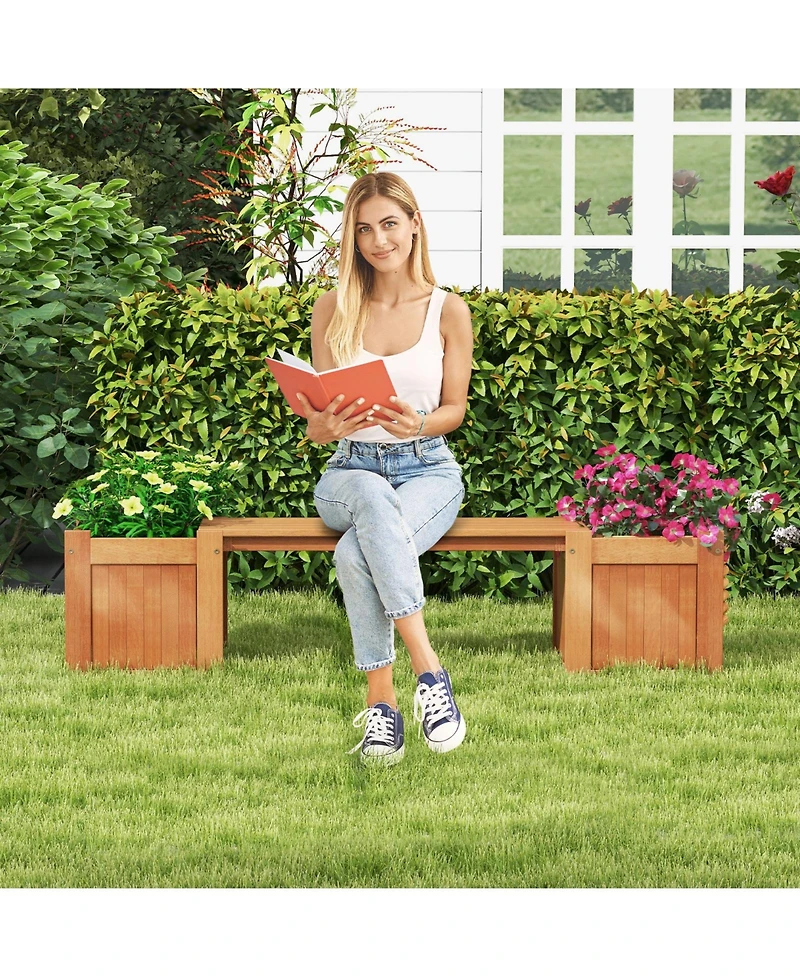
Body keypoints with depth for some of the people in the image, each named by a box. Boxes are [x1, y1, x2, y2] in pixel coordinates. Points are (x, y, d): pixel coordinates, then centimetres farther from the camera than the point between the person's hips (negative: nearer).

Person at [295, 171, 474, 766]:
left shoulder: (448, 311, 2)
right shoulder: (333, 310, 5)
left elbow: (455, 409, 7)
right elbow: (316, 426, 5)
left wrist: (416, 423, -17)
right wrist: (331, 423, -21)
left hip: (427, 470, -1)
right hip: (350, 471, 1)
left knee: (356, 554, -37)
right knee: (373, 496, -40)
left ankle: (381, 701, -31)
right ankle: (427, 669, -44)